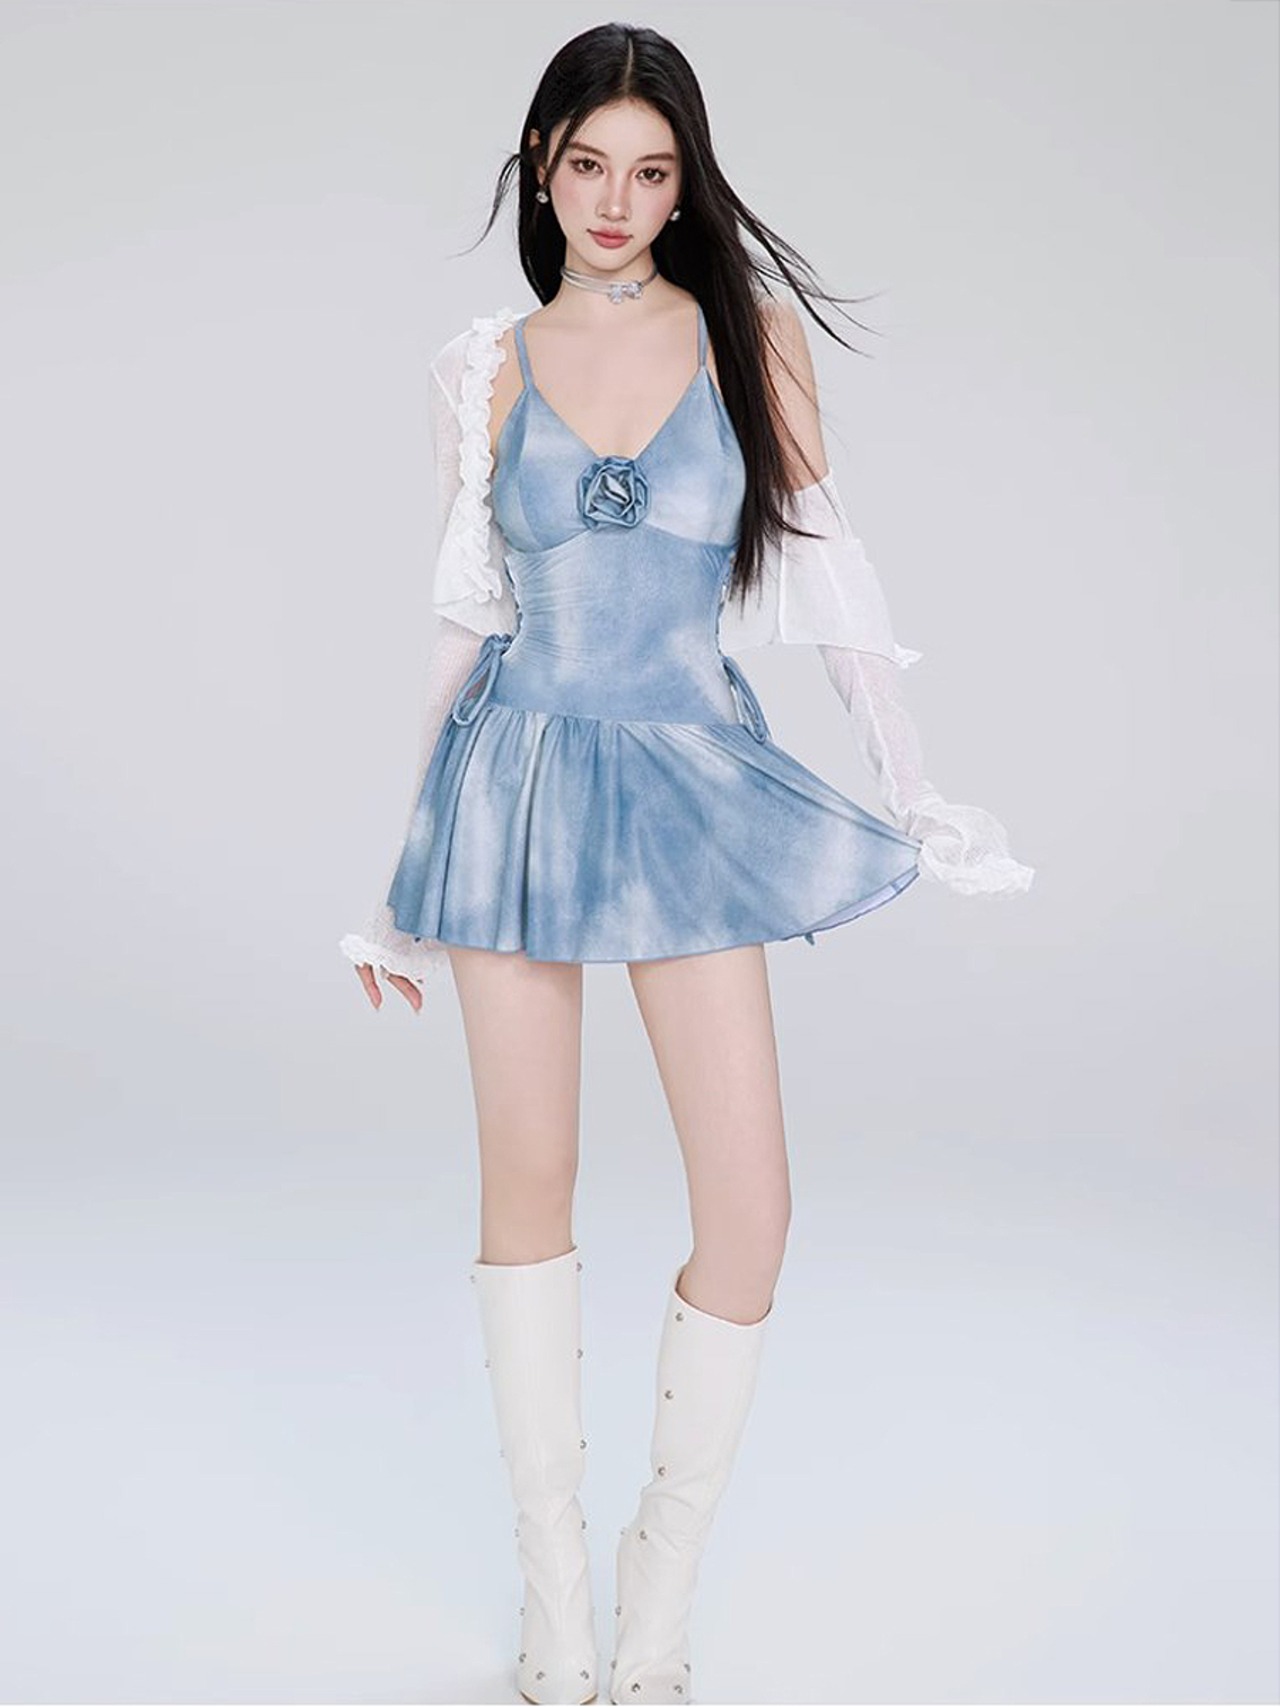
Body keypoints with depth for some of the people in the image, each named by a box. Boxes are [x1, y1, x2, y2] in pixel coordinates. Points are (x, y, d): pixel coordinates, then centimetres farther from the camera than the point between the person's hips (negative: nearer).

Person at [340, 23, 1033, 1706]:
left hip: (692, 785, -1)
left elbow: (827, 569, 2)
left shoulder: (752, 335, 3)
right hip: (520, 778, 1)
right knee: (529, 1183, 6)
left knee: (753, 1212, -7)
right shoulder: (487, 369, 5)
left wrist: (914, 785, -6)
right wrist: (404, 866, 9)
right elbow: (465, 614, 9)